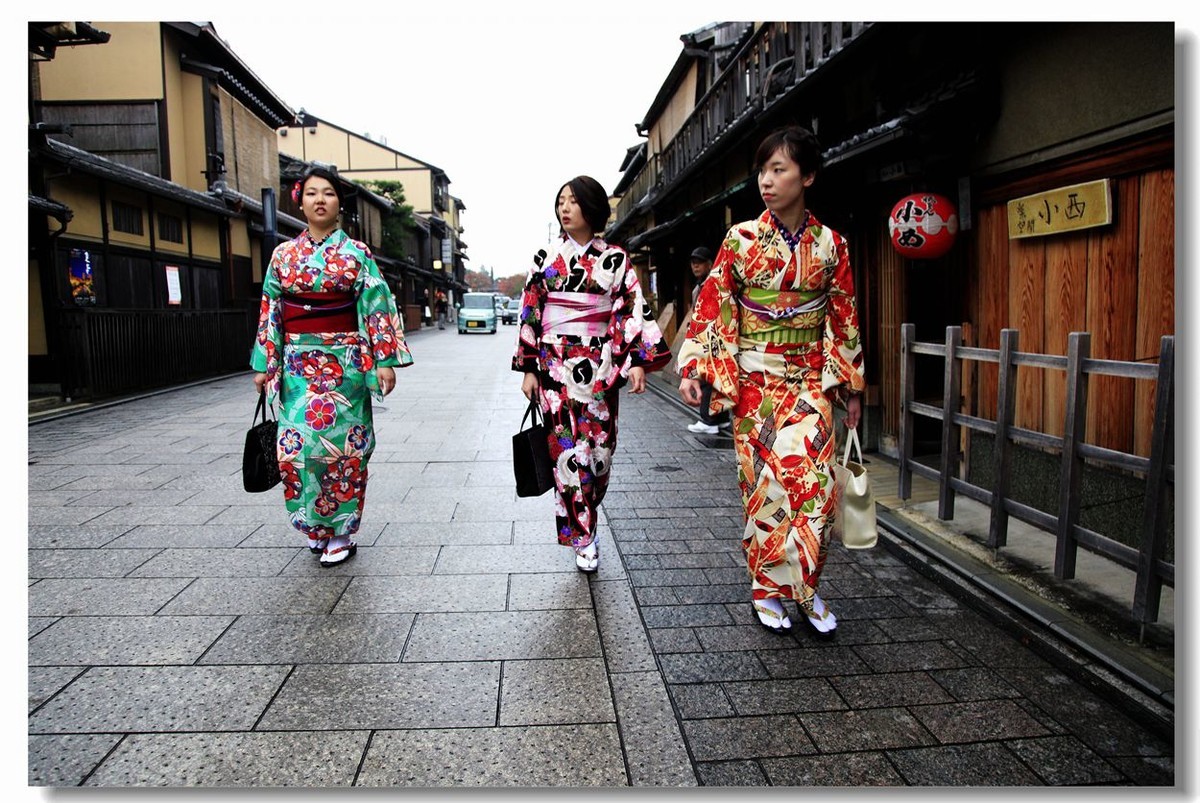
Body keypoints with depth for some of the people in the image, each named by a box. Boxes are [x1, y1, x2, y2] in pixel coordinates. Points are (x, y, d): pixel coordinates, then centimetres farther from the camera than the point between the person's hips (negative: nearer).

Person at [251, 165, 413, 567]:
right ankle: (315, 525, 17)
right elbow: (270, 312, 12)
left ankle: (341, 530, 12)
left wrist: (385, 360, -8)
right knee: (297, 444, -2)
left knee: (342, 443, -1)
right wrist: (264, 364, 9)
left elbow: (376, 306, -2)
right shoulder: (284, 255, 10)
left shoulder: (356, 253, 2)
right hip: (299, 363, 3)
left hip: (345, 362, -2)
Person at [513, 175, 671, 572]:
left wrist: (636, 360, -11)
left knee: (600, 448, 7)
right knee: (569, 451, -2)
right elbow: (530, 315, 5)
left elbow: (632, 311, 0)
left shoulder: (615, 259, 3)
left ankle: (582, 515, 32)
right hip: (556, 367, 0)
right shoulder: (545, 257, 5)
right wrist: (528, 368, 2)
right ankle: (582, 537, 10)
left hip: (599, 368, 1)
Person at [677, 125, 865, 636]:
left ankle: (801, 587, 16)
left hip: (810, 380, 2)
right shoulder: (740, 240, -2)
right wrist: (694, 367, -14)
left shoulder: (830, 245, 3)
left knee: (813, 483, -4)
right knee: (763, 483, 2)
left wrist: (850, 385, 9)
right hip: (754, 382, -1)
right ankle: (766, 589, 19)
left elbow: (843, 318, 8)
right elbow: (712, 305, -3)